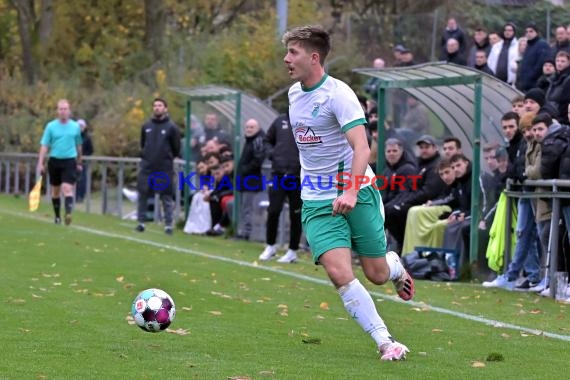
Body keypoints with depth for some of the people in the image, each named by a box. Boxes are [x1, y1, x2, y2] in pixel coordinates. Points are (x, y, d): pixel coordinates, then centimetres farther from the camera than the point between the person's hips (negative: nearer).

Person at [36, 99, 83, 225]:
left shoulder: (76, 126, 5)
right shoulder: (51, 126, 1)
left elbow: (78, 146, 16)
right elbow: (44, 146, 1)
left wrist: (79, 162, 20)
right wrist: (41, 163, -5)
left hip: (70, 161, -1)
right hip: (54, 161, 1)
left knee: (67, 188, -17)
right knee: (55, 190, 10)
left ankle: (68, 213, -27)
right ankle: (57, 216, 22)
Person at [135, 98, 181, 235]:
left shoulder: (171, 127, -3)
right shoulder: (146, 126, 8)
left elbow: (176, 149, 2)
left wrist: (167, 158, 8)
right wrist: (146, 156, 13)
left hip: (164, 168, -4)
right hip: (146, 167, 4)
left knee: (167, 198, 0)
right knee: (142, 195, 4)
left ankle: (168, 225, 5)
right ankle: (141, 222, 12)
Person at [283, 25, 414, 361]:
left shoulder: (337, 93, -15)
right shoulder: (294, 93, 7)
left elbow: (362, 148, -25)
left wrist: (351, 192, -37)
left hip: (356, 194, -5)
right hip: (317, 202, 5)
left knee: (377, 275, 4)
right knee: (340, 274, -16)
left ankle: (395, 266, 42)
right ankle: (385, 343, -8)